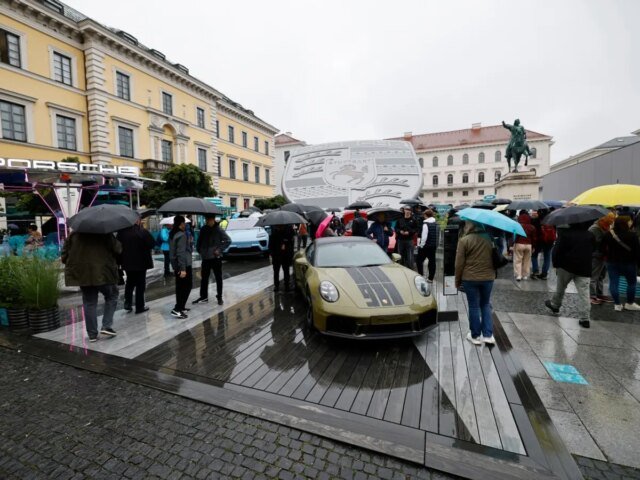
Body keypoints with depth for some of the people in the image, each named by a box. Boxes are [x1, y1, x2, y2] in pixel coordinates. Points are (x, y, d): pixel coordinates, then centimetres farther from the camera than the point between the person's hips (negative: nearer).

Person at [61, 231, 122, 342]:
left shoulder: (74, 235, 5)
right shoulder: (105, 235, -7)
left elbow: (64, 255, 6)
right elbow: (117, 250, -9)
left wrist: (73, 266, 21)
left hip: (82, 274, 4)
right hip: (104, 273, -3)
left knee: (89, 303, 11)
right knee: (111, 297, 16)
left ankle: (92, 334, 16)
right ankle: (107, 326, 6)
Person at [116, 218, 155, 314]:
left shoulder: (121, 232, -4)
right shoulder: (142, 232, -18)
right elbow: (152, 244, -14)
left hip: (127, 262, 4)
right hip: (140, 263, -4)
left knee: (130, 282, 24)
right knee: (140, 284, 7)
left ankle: (127, 303, 18)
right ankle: (139, 307, 13)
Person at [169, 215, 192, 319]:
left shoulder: (172, 234, 11)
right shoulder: (181, 235, -18)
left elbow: (173, 251, 16)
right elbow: (181, 253, -22)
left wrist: (176, 266, 20)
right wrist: (183, 268, -23)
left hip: (176, 264, 9)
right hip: (184, 265, -9)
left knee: (180, 286, 15)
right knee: (187, 286, -3)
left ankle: (180, 307, 23)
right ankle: (177, 309, -5)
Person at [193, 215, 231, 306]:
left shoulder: (218, 230, -10)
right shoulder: (203, 229, 4)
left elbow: (228, 241, -10)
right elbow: (199, 240, 17)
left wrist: (220, 250, -15)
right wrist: (199, 249, 5)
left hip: (216, 258, -4)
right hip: (205, 258, 5)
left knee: (218, 278, 6)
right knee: (204, 278, 11)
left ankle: (219, 297, 18)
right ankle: (203, 297, 23)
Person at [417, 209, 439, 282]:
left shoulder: (426, 224, -16)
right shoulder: (436, 224, 7)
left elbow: (424, 236, -19)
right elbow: (439, 235, 11)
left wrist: (421, 245, -10)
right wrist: (436, 244, 18)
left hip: (426, 246, -7)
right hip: (434, 246, 7)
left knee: (419, 261, 4)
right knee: (432, 261, 11)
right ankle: (431, 278, 15)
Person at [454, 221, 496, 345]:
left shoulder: (464, 240, -11)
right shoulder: (490, 238, 2)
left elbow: (459, 263, -10)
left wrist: (457, 280, 1)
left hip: (470, 278, -4)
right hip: (488, 277, 4)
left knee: (474, 306, 7)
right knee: (486, 305, 18)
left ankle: (475, 336, 17)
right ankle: (488, 335, 16)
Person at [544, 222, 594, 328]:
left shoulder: (565, 233, -7)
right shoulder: (590, 235, 7)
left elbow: (557, 250, -11)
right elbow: (593, 250, 16)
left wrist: (555, 263, -1)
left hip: (566, 266, -3)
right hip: (584, 269, 3)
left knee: (560, 287, 17)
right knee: (584, 293, -1)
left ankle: (555, 305, 35)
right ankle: (584, 318, -3)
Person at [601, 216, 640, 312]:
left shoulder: (609, 234, -4)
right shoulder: (632, 235, -13)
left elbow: (603, 247, 2)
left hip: (612, 262, 2)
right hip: (628, 263, -2)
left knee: (614, 283, 6)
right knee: (632, 282, 17)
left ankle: (617, 304, 12)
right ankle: (630, 303, 26)